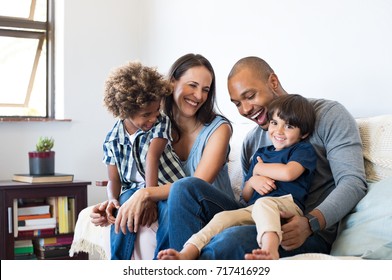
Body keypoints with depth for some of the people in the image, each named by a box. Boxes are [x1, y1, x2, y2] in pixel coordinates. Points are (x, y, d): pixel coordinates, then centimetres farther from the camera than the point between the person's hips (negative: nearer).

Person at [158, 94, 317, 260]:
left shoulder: (304, 149, 11)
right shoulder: (261, 153, 29)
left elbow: (288, 173, -13)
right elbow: (246, 197, 29)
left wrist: (259, 168, 7)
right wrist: (252, 181, 3)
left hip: (287, 204, -5)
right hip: (253, 209, 6)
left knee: (263, 203, -38)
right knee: (223, 217, -21)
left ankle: (269, 251, -64)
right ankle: (186, 255, -39)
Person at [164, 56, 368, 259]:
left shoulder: (328, 115, 0)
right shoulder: (251, 141, 19)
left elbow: (353, 181, -11)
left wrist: (310, 223, -27)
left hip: (313, 235, -6)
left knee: (234, 239, -37)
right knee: (186, 187, -9)